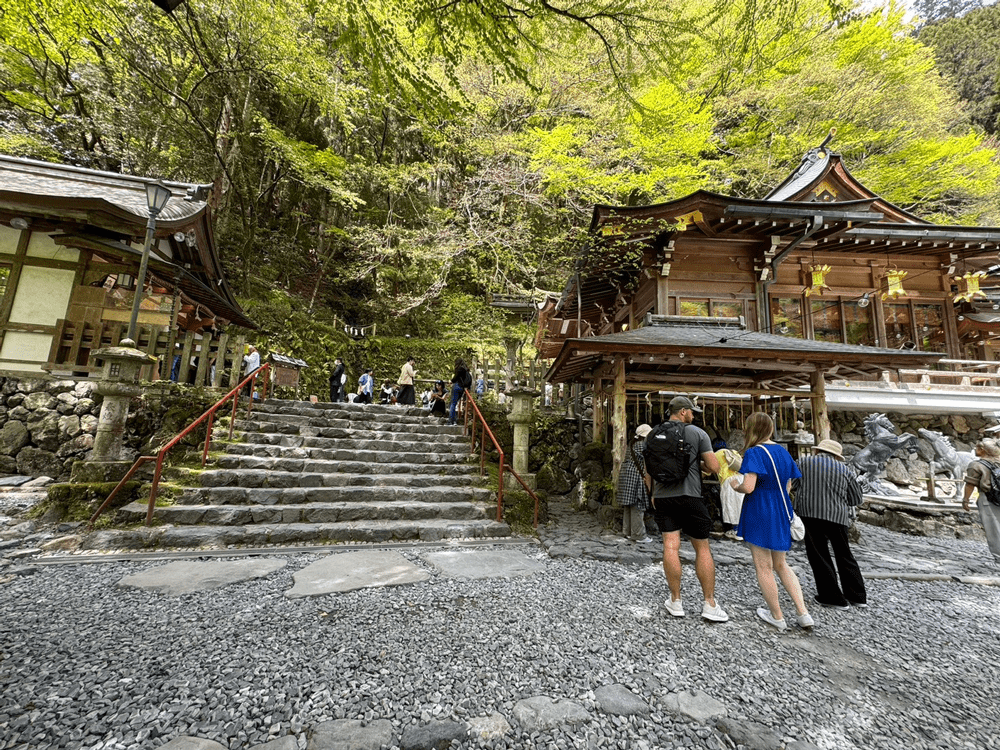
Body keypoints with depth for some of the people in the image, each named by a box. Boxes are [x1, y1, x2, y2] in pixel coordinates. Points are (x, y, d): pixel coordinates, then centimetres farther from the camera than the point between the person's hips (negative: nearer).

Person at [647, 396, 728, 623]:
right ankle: (710, 604, 17)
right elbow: (714, 468, -5)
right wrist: (699, 463, 16)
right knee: (702, 548, 10)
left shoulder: (652, 436, 7)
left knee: (670, 546, 3)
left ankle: (676, 602, 11)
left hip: (662, 497, 3)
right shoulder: (697, 433, -4)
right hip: (690, 496, -3)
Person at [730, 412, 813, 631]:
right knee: (780, 564, 23)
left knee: (763, 567, 9)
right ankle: (803, 613, 20)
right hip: (781, 512, 8)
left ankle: (777, 617, 21)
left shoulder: (754, 452, -17)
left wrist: (735, 485, -5)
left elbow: (748, 487, -26)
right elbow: (787, 486, 12)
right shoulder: (783, 452, 5)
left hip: (759, 514, -8)